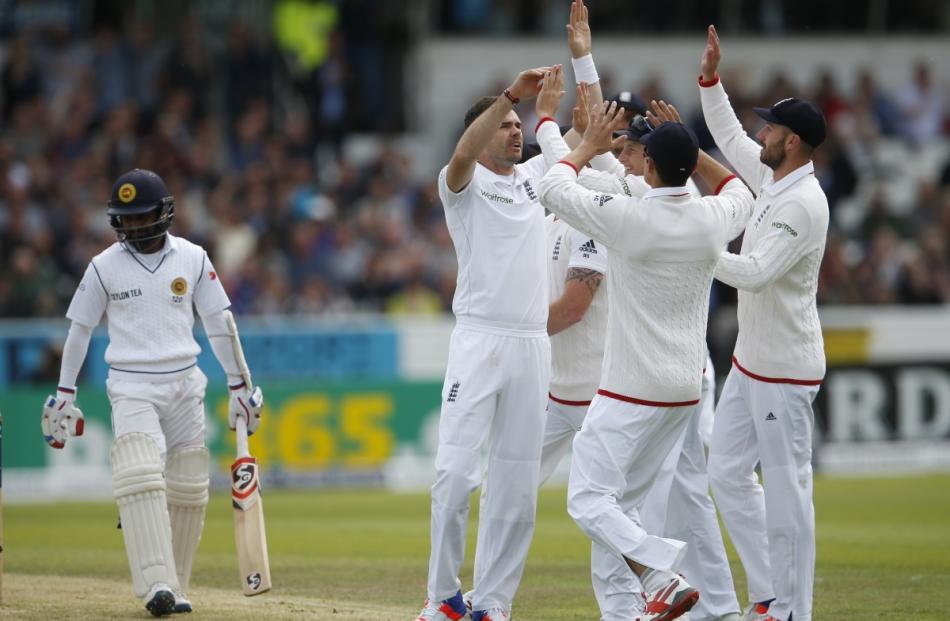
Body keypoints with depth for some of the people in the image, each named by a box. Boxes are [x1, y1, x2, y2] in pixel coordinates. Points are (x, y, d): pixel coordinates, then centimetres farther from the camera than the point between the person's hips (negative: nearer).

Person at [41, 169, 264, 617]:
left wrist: (237, 385, 7)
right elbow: (79, 329, 7)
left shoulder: (192, 259, 3)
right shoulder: (104, 267, 0)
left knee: (188, 491, 2)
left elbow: (217, 323, 8)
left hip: (184, 383, 3)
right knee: (141, 479, -20)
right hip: (131, 387, -2)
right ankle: (156, 583, -28)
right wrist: (65, 393, 7)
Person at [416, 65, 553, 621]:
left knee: (517, 483, 3)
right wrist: (510, 94, -28)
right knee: (457, 471, -13)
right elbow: (462, 155, -21)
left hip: (533, 344, 5)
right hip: (479, 340, -5)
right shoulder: (464, 183, 2)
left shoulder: (535, 175, 18)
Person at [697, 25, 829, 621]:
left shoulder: (804, 204, -21)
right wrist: (710, 81, 18)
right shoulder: (772, 178, 7)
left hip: (785, 370, -10)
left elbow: (755, 272, -28)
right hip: (750, 362, 10)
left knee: (786, 486, -6)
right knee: (728, 472, 13)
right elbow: (730, 137, 25)